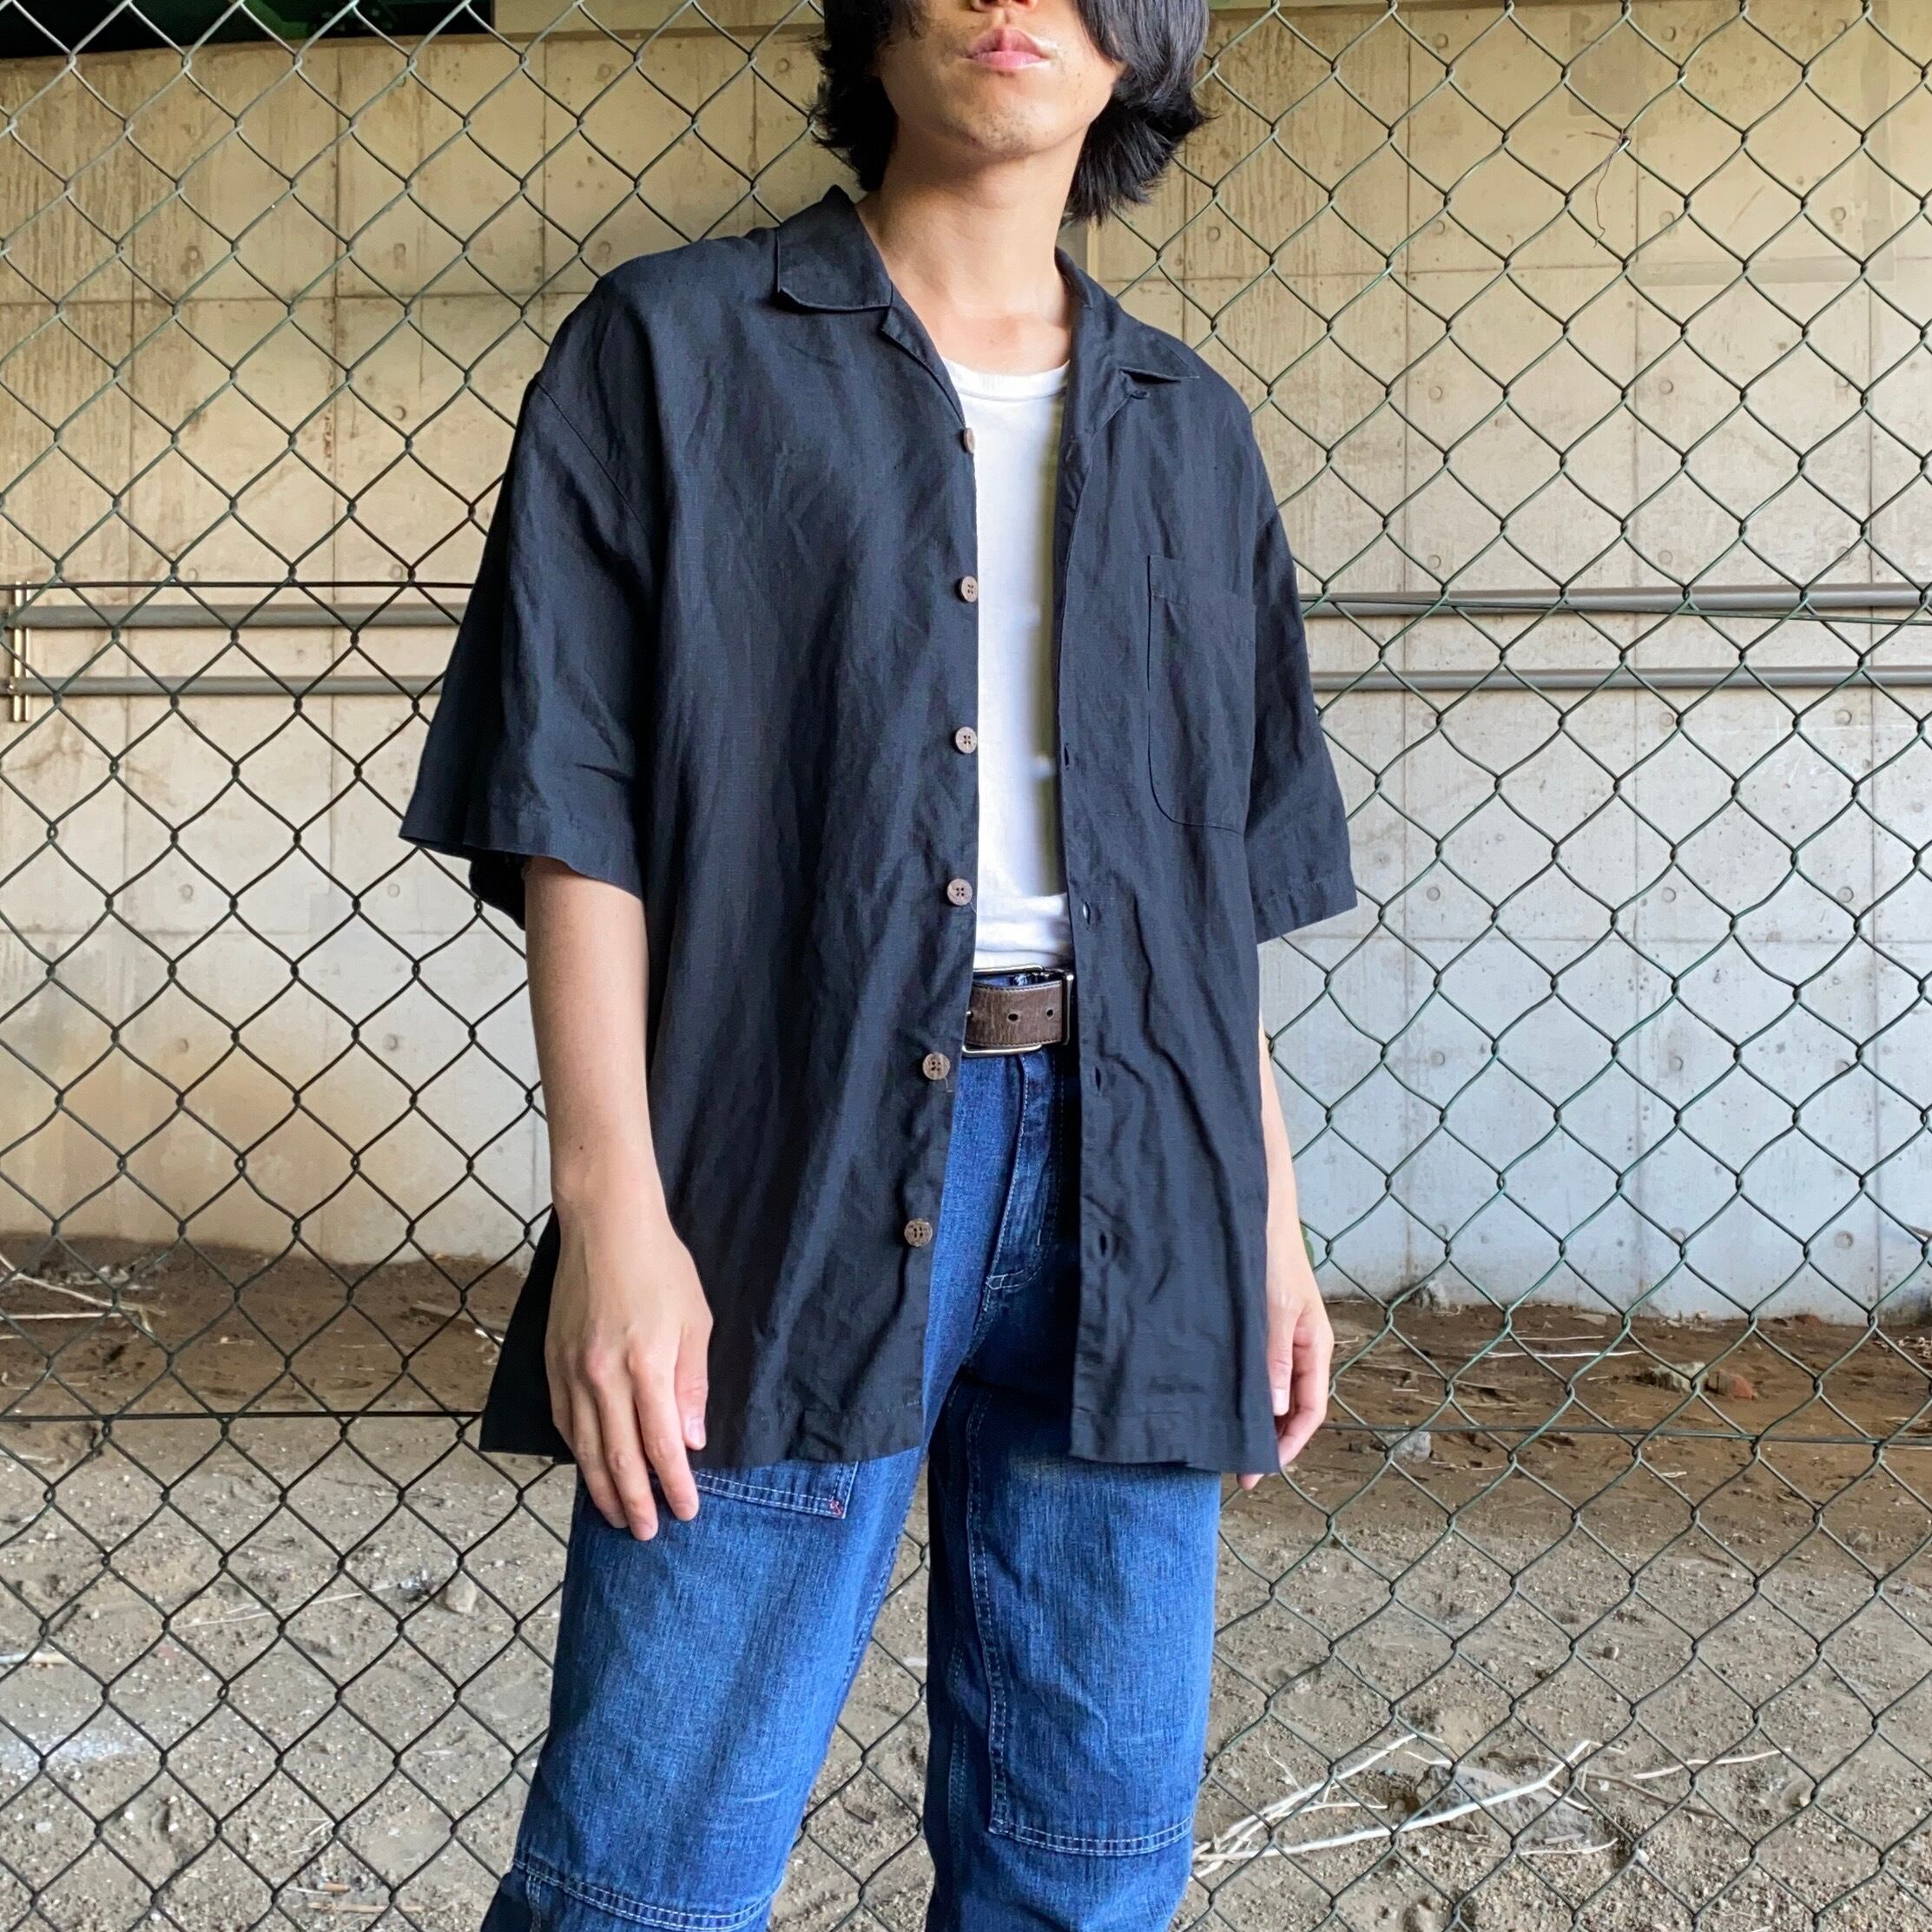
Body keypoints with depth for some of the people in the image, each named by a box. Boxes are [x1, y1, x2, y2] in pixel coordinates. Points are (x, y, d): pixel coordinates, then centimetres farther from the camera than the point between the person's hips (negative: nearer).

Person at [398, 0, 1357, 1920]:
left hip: (1133, 1180, 4)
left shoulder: (1187, 427, 17)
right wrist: (612, 1204, -12)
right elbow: (574, 804, -3)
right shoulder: (676, 348, 5)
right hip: (792, 1176, -4)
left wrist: (1269, 1215, 14)